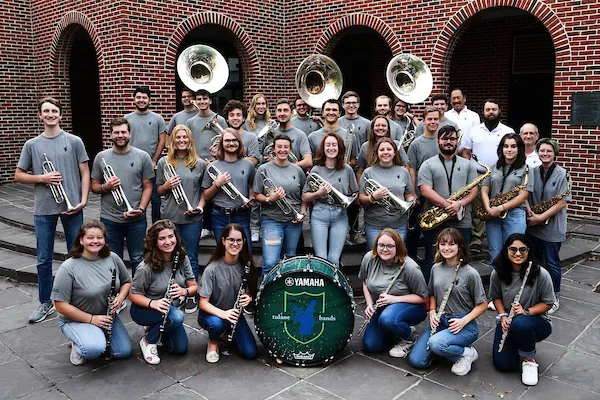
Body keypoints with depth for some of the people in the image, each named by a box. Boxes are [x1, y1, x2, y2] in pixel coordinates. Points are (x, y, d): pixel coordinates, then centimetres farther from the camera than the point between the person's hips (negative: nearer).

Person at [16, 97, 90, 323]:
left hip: (72, 207, -1)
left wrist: (83, 200, -10)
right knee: (44, 259, 9)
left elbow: (84, 173, 1)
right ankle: (45, 303, 24)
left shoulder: (74, 141, 1)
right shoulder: (32, 144, 5)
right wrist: (42, 178, -10)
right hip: (43, 210, 1)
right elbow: (18, 176, 8)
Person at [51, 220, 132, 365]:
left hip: (106, 316, 5)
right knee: (94, 349, -31)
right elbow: (60, 305, -17)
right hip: (76, 319, -5)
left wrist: (120, 297, -13)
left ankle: (98, 337, 19)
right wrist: (91, 319, -19)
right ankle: (77, 345, 4)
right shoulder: (68, 268, -19)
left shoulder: (112, 258, -5)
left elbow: (127, 282, 9)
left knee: (124, 352, -8)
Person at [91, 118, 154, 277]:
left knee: (138, 259, 8)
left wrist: (141, 209, -12)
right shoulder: (101, 157, 6)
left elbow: (147, 187, 1)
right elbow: (94, 186, 10)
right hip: (109, 220, 1)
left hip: (136, 219, -1)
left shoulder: (142, 156, 1)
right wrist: (105, 187, -12)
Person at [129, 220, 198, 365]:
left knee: (181, 348, 1)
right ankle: (148, 341, -6)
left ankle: (154, 329, 27)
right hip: (144, 310, -5)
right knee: (177, 316, -34)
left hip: (170, 308, 6)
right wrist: (153, 303, -35)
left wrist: (184, 291, -28)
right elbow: (133, 295, -17)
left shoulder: (182, 259, -11)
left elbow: (194, 287, -5)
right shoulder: (146, 267, -26)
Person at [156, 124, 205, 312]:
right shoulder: (164, 162, 6)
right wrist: (167, 185, -10)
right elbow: (159, 191, 11)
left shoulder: (200, 164, 4)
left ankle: (191, 295, 20)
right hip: (169, 217, 1)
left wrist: (200, 205, -5)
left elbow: (204, 190, 10)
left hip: (192, 218, -1)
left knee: (191, 258, 7)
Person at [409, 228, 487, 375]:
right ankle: (449, 348, 16)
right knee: (416, 361, -9)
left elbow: (483, 304, -5)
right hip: (440, 321, 5)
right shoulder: (436, 269, 4)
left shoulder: (470, 273, -11)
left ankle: (467, 353, -4)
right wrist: (432, 312, -1)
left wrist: (464, 320, -17)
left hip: (464, 325, -5)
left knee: (435, 343, -35)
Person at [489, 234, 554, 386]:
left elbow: (547, 303, -8)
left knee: (520, 324, -40)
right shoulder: (497, 273, -10)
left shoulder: (541, 274, -19)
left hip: (537, 321, -3)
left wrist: (526, 311, -24)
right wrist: (503, 316, -10)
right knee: (503, 365, -10)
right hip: (508, 323, 3)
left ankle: (529, 361, -10)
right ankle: (517, 345, 26)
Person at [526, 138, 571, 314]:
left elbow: (562, 202, -15)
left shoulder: (562, 174, -10)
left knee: (552, 263, 5)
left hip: (552, 226, -4)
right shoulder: (533, 172, 3)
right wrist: (529, 211, -12)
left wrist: (541, 217, -18)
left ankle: (555, 297, 21)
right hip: (533, 225, 5)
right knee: (534, 261, 16)